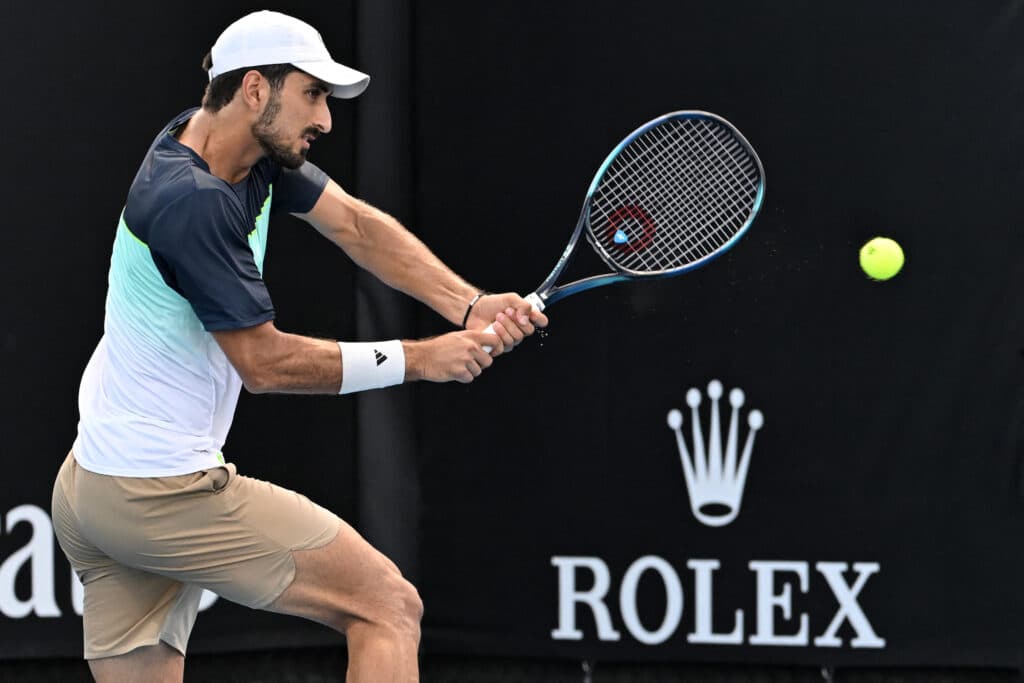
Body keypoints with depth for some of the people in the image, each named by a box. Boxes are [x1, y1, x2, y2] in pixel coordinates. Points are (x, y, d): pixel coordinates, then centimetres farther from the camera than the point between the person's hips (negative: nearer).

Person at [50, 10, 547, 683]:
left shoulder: (253, 149, 6)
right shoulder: (193, 201, -22)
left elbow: (354, 223, 6)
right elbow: (264, 362, -18)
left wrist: (469, 308, -9)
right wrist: (418, 359, -12)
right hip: (164, 490, -10)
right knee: (389, 605, -5)